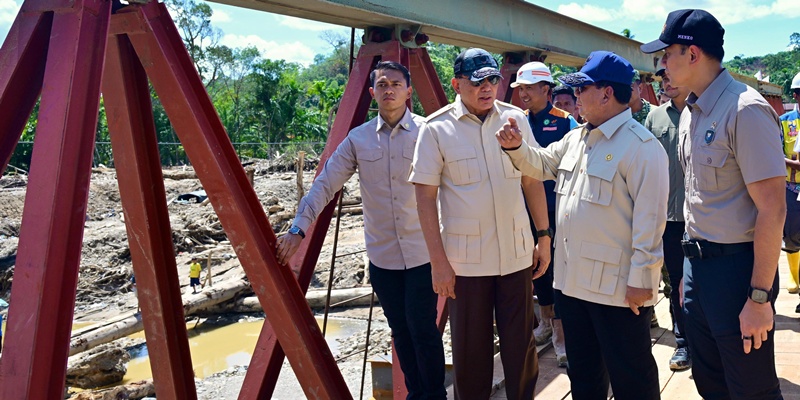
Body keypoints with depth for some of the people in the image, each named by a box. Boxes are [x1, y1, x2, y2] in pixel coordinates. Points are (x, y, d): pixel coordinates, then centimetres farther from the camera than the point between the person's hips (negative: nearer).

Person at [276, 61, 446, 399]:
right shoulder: (357, 139, 4)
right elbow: (325, 185, 3)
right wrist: (298, 229, -5)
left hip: (423, 252, -3)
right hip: (382, 255, 3)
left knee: (422, 327, -1)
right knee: (400, 329, 13)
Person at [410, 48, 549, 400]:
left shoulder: (515, 118, 3)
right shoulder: (436, 128, -7)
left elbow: (532, 180, 10)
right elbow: (425, 197, -6)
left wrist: (544, 238, 9)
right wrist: (438, 261, -9)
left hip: (517, 254, 3)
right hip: (465, 260, -2)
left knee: (521, 344, 12)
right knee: (470, 348, 11)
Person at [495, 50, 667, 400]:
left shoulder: (641, 146, -15)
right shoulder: (576, 138, 12)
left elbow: (649, 218, -19)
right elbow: (541, 164, 25)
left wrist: (641, 278, -19)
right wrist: (516, 146, 5)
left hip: (617, 286, -8)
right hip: (572, 279, 9)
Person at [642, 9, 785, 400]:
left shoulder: (745, 110, -17)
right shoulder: (690, 113, 9)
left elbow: (772, 209, -19)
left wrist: (760, 297, -19)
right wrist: (690, 270, 16)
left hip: (737, 266, -8)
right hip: (698, 261, 8)